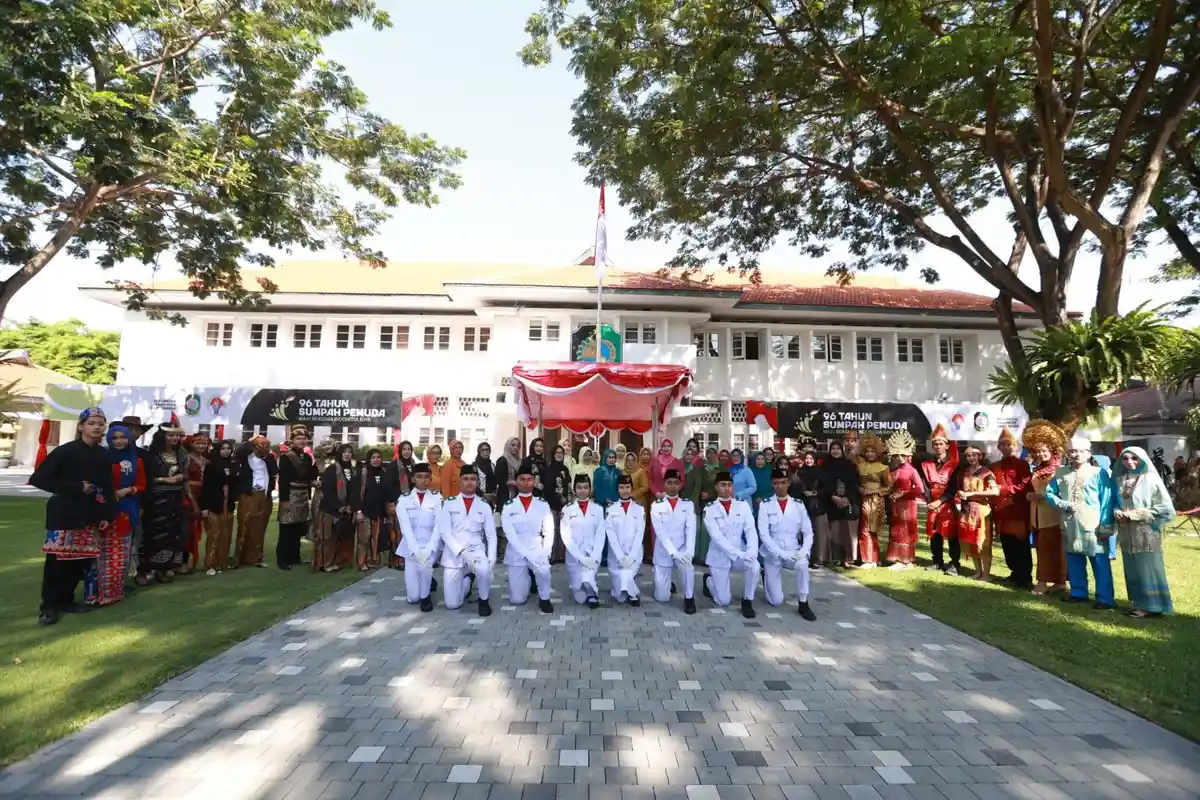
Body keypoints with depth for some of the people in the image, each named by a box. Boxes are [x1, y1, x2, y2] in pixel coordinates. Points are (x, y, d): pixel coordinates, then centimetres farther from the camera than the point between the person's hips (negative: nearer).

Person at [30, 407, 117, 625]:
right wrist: (76, 488, -13)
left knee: (81, 559, 7)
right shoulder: (65, 451, -7)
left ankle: (65, 599, 22)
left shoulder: (103, 455, 8)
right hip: (65, 514, -5)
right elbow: (38, 479, -11)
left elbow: (108, 487, 11)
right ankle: (48, 605, 11)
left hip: (91, 515, 5)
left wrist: (107, 515, 4)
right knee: (57, 559, -2)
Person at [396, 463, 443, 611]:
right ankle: (429, 582, 30)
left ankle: (426, 595, -6)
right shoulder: (403, 499, 0)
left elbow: (439, 527, -8)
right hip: (411, 548, 1)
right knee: (412, 597, -3)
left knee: (424, 563, -34)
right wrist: (416, 551, -20)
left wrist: (428, 550, -21)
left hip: (432, 546, -1)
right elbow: (405, 528, -9)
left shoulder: (437, 498, -1)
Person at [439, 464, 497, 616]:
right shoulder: (449, 503, 0)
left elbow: (491, 535, 2)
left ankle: (484, 600, -6)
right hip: (453, 553, 0)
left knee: (484, 569, -36)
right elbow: (444, 532, -7)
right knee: (452, 603, -3)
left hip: (476, 549, 0)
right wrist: (462, 551, -19)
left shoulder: (484, 505, 4)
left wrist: (491, 558, -11)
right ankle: (468, 580, 29)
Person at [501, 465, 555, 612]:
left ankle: (544, 598, -5)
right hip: (517, 554, 1)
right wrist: (528, 555, -20)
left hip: (537, 550, 0)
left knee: (544, 570, -34)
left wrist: (544, 553, -16)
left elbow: (549, 531, -1)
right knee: (517, 599, -1)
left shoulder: (543, 505, 1)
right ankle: (524, 579, 32)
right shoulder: (508, 506, -2)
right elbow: (510, 534, -10)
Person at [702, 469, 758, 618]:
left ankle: (747, 601, -7)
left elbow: (751, 530, -9)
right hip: (719, 556, -2)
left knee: (754, 565, -31)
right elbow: (717, 537, -18)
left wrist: (751, 552, -27)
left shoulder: (743, 505, -1)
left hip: (741, 554, 2)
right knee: (723, 601, -2)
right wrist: (740, 554, -27)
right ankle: (709, 579, 30)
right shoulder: (709, 510, -9)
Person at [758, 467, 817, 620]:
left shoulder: (798, 505, 0)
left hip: (793, 551, 1)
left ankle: (803, 604, -14)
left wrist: (804, 551, -20)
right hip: (772, 553, -1)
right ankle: (766, 576, 30)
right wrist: (782, 553, -23)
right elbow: (763, 534, -13)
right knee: (776, 601, -3)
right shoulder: (765, 505, -7)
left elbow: (808, 532, -1)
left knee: (802, 563, -35)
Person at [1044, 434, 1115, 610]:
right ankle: (1078, 592, 26)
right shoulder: (1061, 472, 6)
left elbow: (1106, 502, -6)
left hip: (1093, 527, -4)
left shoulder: (1098, 473, -5)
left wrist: (1105, 527, -9)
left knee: (1100, 564, -1)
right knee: (1074, 562, 13)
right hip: (1070, 526, 4)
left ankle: (1105, 599, 5)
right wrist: (1064, 505, -9)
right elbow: (1049, 493, 9)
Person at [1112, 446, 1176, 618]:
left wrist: (1138, 514, -14)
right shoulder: (1120, 480, 8)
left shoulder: (1151, 479, -7)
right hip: (1127, 532, 5)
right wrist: (1117, 512, -5)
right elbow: (1115, 502, 16)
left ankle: (1151, 605, 9)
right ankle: (1139, 602, 19)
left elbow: (1165, 507, -8)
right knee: (1132, 569, 10)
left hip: (1146, 532, -5)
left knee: (1148, 568, 0)